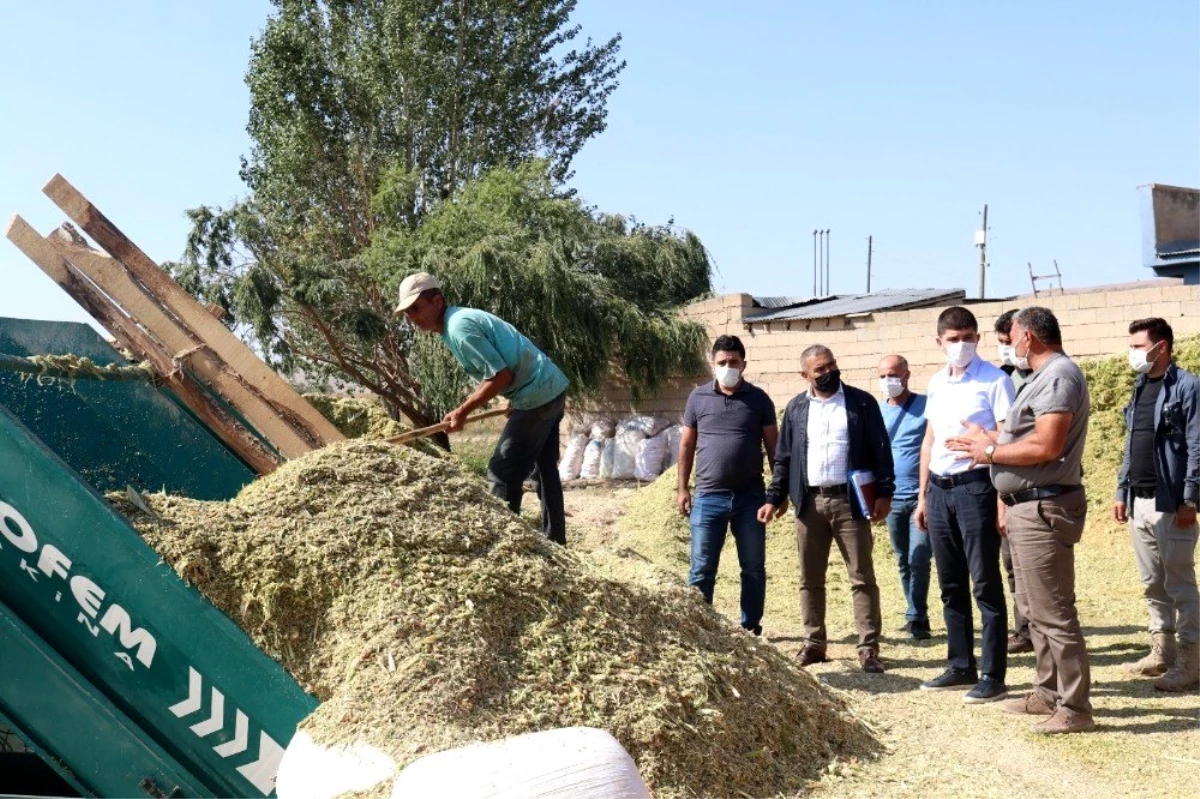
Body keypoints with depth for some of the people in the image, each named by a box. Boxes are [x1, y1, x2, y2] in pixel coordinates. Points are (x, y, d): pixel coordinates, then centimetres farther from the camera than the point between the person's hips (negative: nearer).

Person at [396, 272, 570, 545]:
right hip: (551, 388, 10)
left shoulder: (459, 327, -18)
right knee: (544, 470, 18)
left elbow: (500, 374, -22)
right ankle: (555, 541, 25)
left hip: (536, 395, -10)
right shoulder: (462, 318, 12)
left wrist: (463, 411, -15)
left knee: (503, 473, -3)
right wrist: (513, 399, 16)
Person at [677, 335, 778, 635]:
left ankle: (751, 627, 19)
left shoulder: (758, 399, 3)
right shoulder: (698, 397, 5)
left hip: (750, 497, 0)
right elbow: (686, 444, 9)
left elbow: (773, 446, 6)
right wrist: (682, 489, 4)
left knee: (753, 568, 8)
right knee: (702, 569, 1)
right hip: (708, 497, 0)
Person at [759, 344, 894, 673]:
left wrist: (884, 493, -8)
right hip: (809, 502, 3)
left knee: (862, 577, -2)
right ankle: (814, 643, 18)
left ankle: (869, 648, 1)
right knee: (810, 579, 9)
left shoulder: (862, 403, 2)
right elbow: (784, 458, 13)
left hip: (849, 501, -3)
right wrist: (774, 498, 6)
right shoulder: (796, 408, 11)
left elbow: (881, 450, -1)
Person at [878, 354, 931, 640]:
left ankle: (916, 618, 0)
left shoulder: (926, 406, -5)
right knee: (903, 562, 11)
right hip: (892, 498, 4)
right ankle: (918, 615, 22)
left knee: (918, 561, -9)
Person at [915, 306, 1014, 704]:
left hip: (975, 485, -7)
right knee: (951, 584, 12)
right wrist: (923, 496, 17)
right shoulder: (937, 382, 14)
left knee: (985, 583, -3)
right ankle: (961, 666, 22)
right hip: (939, 488, 7)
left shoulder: (994, 380, -7)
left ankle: (993, 675, 3)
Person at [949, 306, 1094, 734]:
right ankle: (1048, 691, 26)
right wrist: (990, 438, 8)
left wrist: (990, 452, -14)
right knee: (1035, 608, 17)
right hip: (1028, 507, 11)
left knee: (1053, 612, -8)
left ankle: (1075, 707, -3)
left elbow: (1045, 446, -25)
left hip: (1044, 509, -11)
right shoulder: (1046, 376, 18)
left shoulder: (1059, 375, -15)